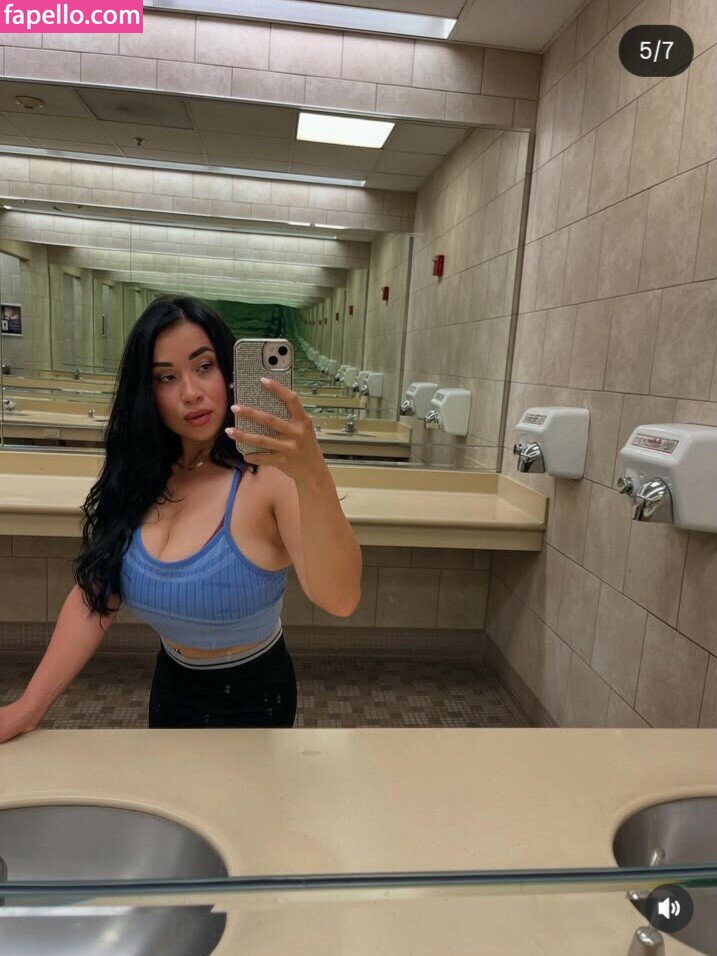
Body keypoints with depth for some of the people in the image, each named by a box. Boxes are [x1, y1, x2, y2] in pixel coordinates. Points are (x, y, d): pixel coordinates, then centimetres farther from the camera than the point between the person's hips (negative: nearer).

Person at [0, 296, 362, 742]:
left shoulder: (273, 477, -28)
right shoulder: (137, 478, -9)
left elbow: (339, 599, -42)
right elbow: (94, 596, -6)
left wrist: (313, 476, -57)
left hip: (252, 698, -5)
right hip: (170, 687, 5)